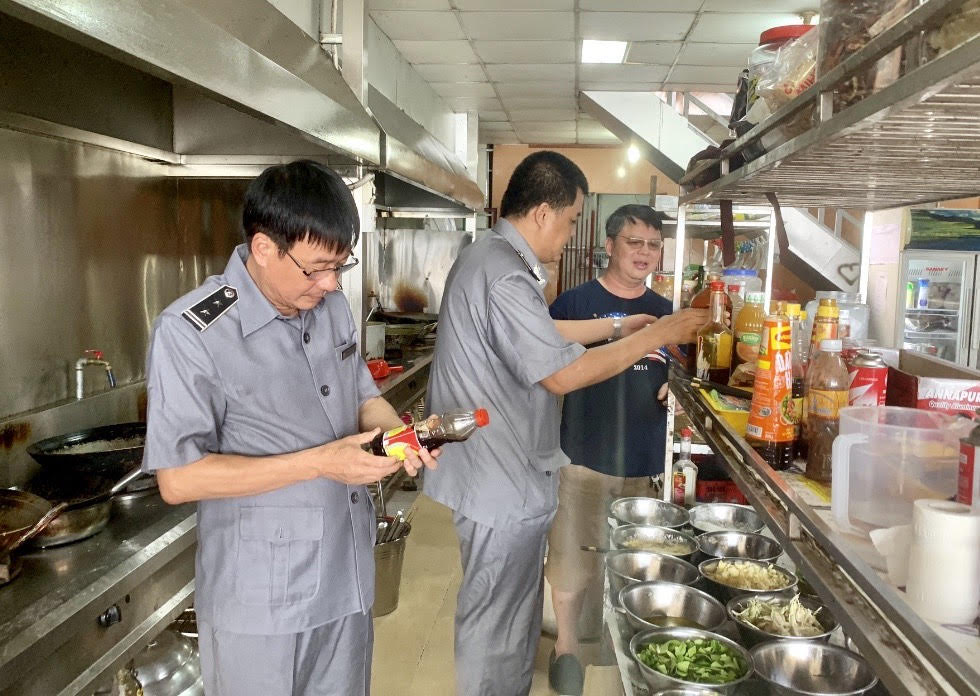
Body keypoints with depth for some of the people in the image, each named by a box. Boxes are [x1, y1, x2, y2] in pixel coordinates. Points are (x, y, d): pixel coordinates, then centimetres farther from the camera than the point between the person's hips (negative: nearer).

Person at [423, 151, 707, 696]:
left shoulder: (492, 258, 10)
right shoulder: (505, 276, -25)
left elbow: (541, 335, 19)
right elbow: (562, 374, -25)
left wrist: (617, 326, 14)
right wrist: (655, 337, -16)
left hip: (501, 473, 11)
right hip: (503, 485, -11)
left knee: (506, 614, 24)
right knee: (496, 627, 7)